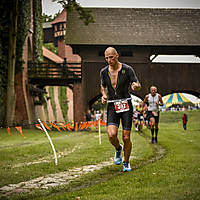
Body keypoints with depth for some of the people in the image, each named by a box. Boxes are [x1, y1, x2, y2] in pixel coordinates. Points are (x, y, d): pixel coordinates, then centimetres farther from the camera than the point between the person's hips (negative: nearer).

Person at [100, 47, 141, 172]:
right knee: (112, 135, -18)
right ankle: (118, 149, 17)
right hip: (112, 106, 2)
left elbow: (138, 85, 2)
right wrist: (104, 95, 1)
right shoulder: (104, 72, 4)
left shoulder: (127, 69, -5)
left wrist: (135, 86, -22)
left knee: (126, 138, -2)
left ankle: (126, 162, 22)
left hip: (126, 105, -2)